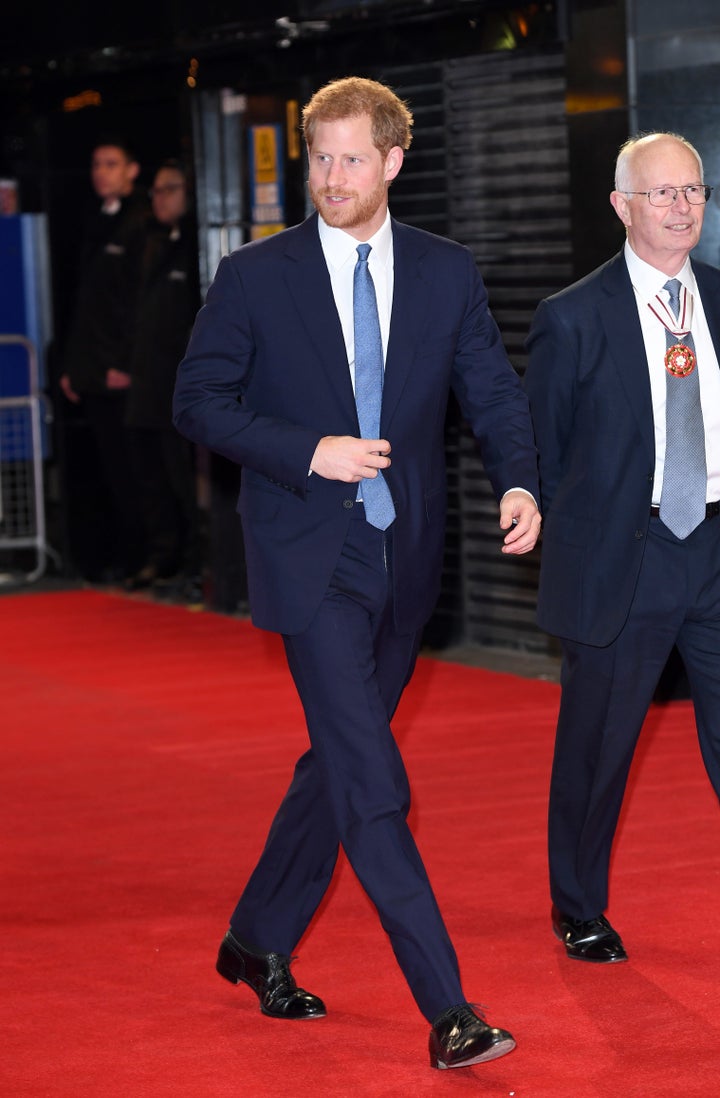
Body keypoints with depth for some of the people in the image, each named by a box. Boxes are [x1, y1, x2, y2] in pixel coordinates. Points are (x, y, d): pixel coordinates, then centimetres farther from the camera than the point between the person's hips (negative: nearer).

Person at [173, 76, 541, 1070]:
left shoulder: (448, 273, 5)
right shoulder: (254, 276, -3)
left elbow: (493, 390, 5)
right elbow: (198, 401, -1)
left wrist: (520, 483, -15)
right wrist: (308, 452, -15)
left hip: (405, 558, 5)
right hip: (311, 558, -4)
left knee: (339, 762, 16)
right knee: (371, 783, -12)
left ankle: (258, 943, 35)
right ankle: (448, 1011, -13)